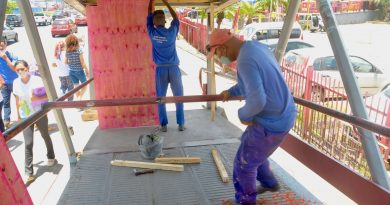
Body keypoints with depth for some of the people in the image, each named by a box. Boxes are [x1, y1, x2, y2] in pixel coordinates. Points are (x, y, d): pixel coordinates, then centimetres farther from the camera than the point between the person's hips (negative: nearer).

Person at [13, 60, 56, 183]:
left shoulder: (36, 80, -12)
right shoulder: (16, 82, -3)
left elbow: (47, 95, -11)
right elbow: (17, 100, 8)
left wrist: (37, 97, -29)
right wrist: (18, 115, 11)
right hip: (25, 117, 2)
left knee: (45, 137, 19)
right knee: (28, 144, -3)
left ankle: (51, 157, 46)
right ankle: (29, 173, 1)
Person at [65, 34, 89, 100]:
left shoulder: (67, 52, -4)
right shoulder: (79, 51, -18)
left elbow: (66, 62, 4)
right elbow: (83, 63, -16)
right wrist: (87, 70, -4)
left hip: (71, 71, 5)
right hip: (79, 71, -4)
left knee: (76, 86, 17)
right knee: (85, 85, 15)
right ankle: (80, 98, 7)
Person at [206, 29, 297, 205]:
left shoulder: (245, 60, -27)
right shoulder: (257, 47, 5)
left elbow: (257, 100, -33)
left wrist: (243, 114, -12)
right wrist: (231, 91, 29)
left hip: (272, 122, -9)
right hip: (283, 114, 10)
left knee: (245, 163, 11)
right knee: (252, 149, 31)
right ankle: (269, 183, 51)